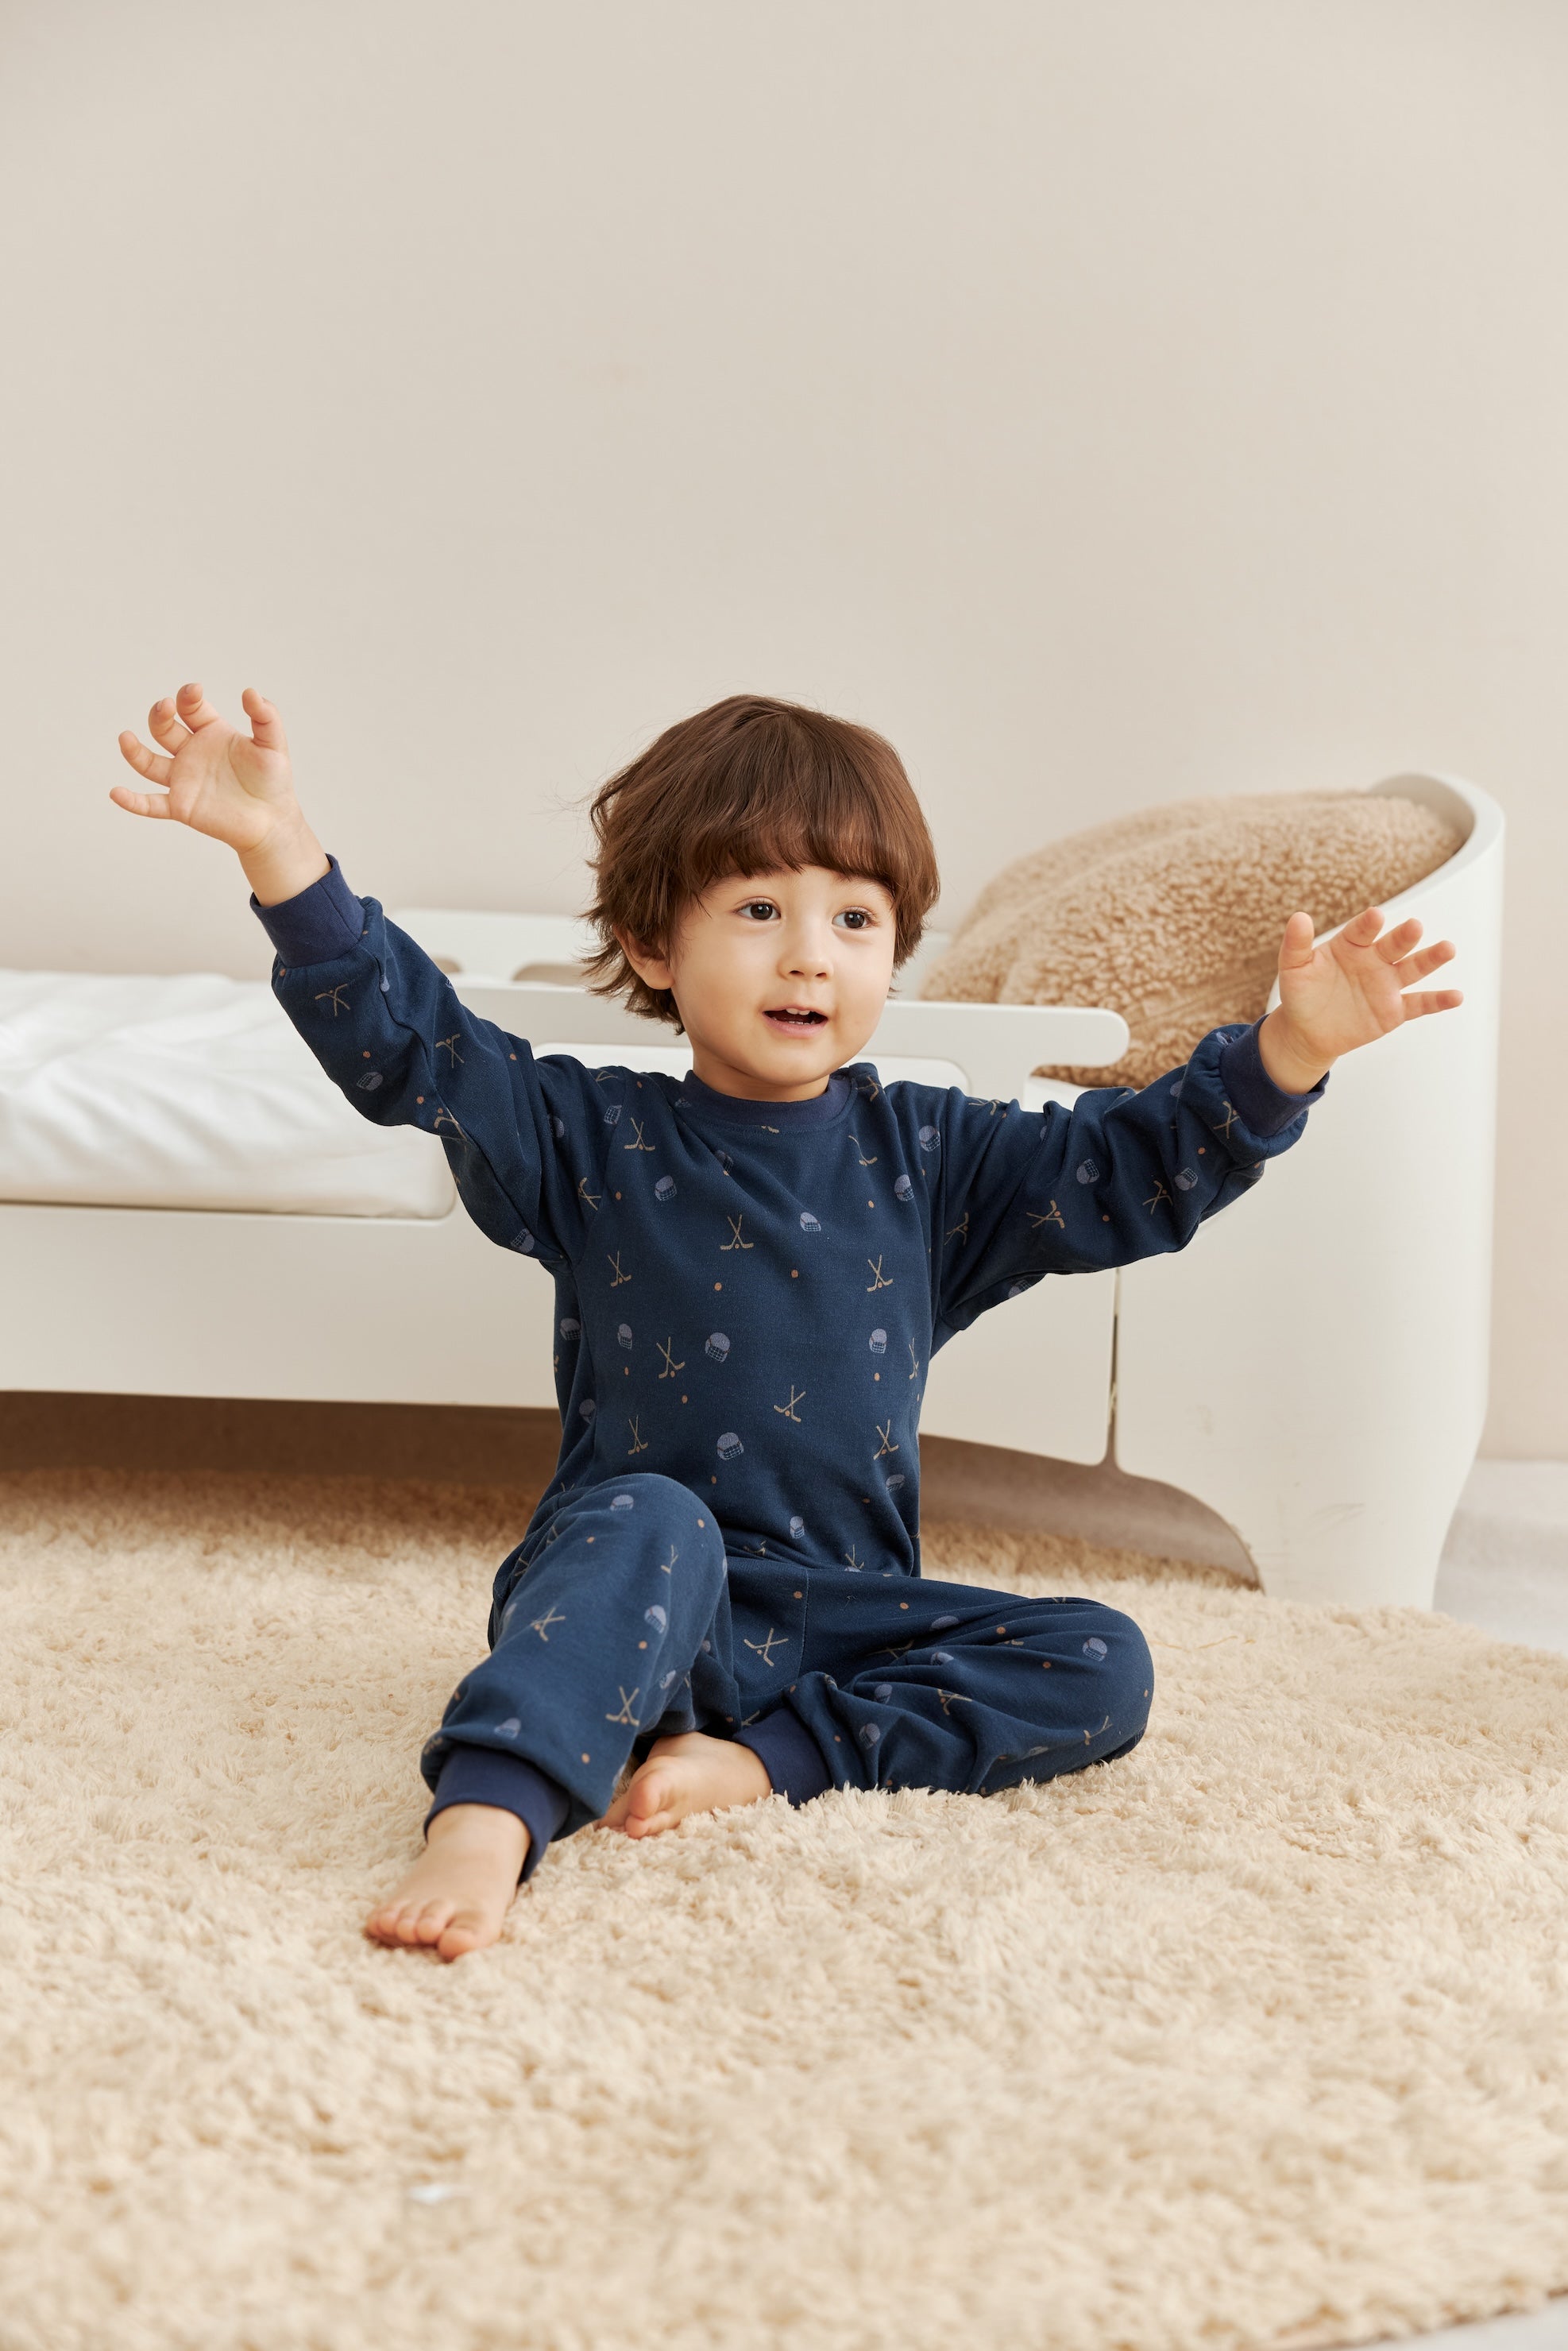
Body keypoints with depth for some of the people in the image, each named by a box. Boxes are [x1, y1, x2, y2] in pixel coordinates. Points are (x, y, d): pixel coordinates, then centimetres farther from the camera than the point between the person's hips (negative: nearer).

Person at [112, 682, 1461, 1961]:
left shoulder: (925, 1157, 8)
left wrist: (1292, 1051, -6)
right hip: (634, 1603, -3)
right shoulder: (594, 1140, 1)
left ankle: (760, 1760, -24)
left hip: (842, 1617, 4)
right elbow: (405, 1043, -10)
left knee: (1102, 1668, -14)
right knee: (654, 1522, -36)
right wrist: (279, 848, -24)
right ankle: (487, 1820, -52)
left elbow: (1131, 1171, 8)